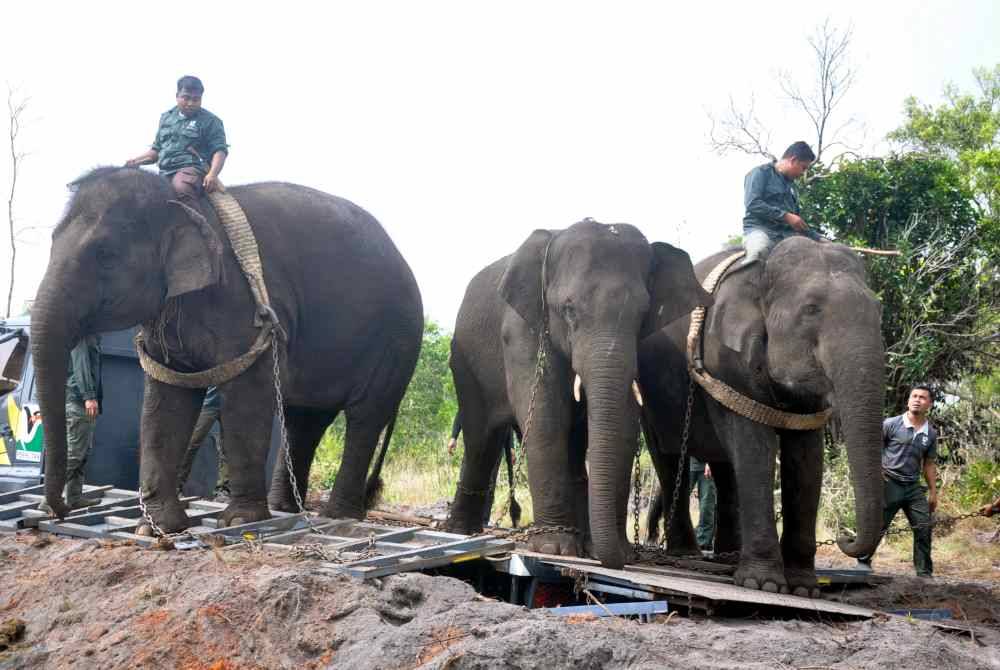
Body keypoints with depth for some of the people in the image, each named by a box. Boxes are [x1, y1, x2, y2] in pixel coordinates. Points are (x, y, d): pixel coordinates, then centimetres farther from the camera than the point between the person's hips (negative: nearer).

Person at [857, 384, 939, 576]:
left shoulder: (931, 433, 8)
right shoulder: (891, 424, -5)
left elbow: (929, 465, 15)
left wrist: (933, 492, 13)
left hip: (913, 487, 4)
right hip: (890, 483, -4)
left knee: (924, 528, 0)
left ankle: (924, 572, 9)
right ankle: (864, 562, 10)